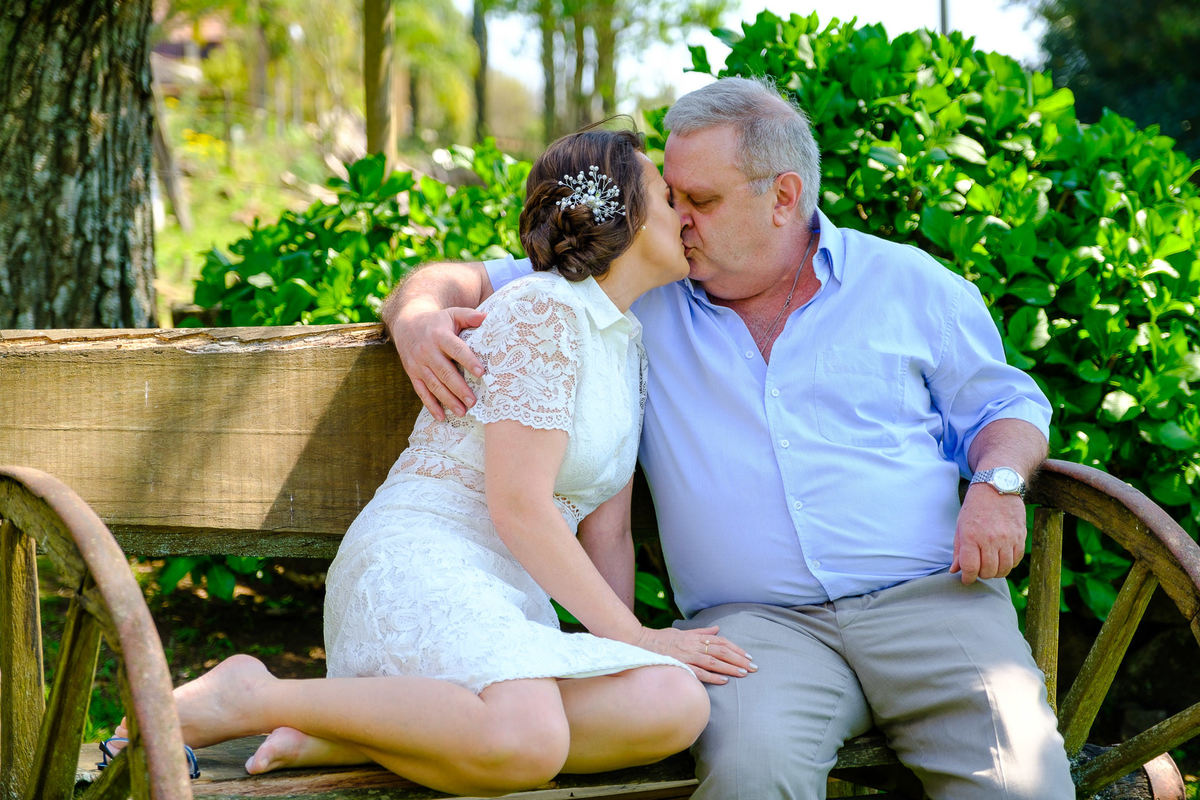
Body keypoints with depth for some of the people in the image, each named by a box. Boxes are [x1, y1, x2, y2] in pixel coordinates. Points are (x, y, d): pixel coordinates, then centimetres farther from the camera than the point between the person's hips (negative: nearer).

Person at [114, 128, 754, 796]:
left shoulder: (629, 345, 23)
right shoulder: (542, 310, -6)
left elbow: (606, 535, 18)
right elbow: (518, 504, -14)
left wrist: (632, 649, 3)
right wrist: (630, 636, -11)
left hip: (505, 601, 9)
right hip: (422, 564, -9)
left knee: (679, 706, -24)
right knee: (525, 742, -40)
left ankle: (349, 734, -20)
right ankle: (251, 697, -18)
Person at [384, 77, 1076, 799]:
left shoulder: (908, 281, 15)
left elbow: (1004, 406, 22)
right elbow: (464, 284, 18)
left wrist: (998, 482, -1)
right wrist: (420, 318, -7)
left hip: (932, 597, 1)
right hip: (758, 623, 0)